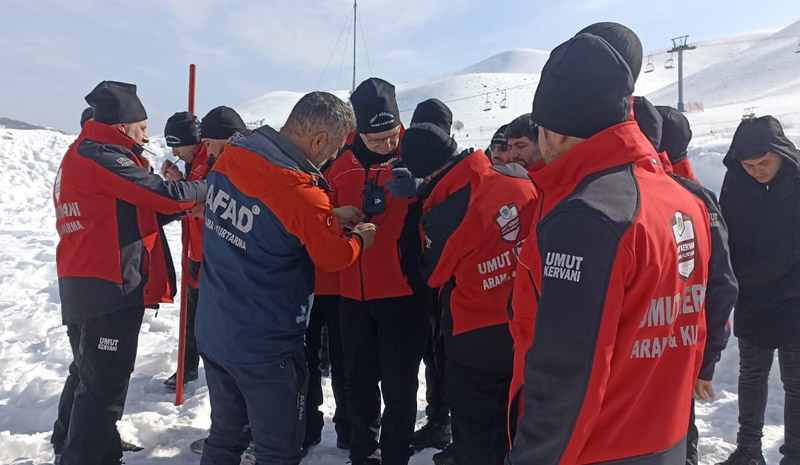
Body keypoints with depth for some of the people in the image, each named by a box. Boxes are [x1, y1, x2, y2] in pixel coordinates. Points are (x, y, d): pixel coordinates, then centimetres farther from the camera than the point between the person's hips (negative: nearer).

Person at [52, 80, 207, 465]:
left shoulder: (80, 156, 18)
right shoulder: (101, 157, -14)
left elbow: (122, 215, 15)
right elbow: (167, 195, -19)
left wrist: (174, 209, 4)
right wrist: (211, 187, -3)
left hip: (82, 286, 11)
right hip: (111, 288, -11)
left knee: (90, 373, 24)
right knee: (105, 384, -2)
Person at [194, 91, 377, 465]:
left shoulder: (229, 159, -2)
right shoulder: (300, 192, -25)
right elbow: (334, 257, -11)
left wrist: (330, 217, 5)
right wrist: (359, 238, 9)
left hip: (213, 332, 8)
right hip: (266, 345, -7)